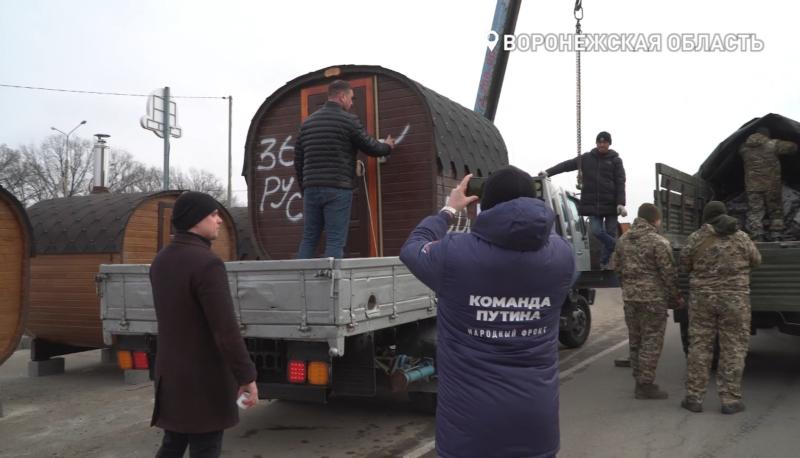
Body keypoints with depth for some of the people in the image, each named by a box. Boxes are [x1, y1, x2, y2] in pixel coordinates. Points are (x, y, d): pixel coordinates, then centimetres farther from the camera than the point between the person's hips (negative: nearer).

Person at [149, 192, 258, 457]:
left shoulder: (161, 262, 6)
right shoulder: (207, 264, -23)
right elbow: (226, 331, -25)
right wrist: (248, 377, -17)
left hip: (172, 374, 8)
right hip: (203, 379, -8)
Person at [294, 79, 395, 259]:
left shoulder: (307, 122, 15)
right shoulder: (349, 120, -4)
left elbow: (298, 161, 16)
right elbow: (370, 147, 5)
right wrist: (387, 146, 26)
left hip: (311, 188, 6)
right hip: (337, 190, -6)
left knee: (309, 239, 11)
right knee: (335, 241, -4)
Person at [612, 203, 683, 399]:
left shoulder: (623, 240, 9)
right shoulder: (659, 242, -11)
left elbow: (617, 267, 15)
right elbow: (669, 273, -10)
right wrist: (676, 297, 1)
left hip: (629, 297, 7)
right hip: (653, 298, -7)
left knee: (635, 341, 14)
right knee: (651, 342, 0)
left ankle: (639, 381, 23)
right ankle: (645, 385, 3)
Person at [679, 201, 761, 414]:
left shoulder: (696, 238, -2)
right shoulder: (741, 238, 0)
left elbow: (685, 266, 4)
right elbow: (756, 260, 13)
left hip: (702, 297, 1)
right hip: (734, 298, 0)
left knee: (699, 346, 6)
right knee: (733, 348, 6)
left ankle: (694, 397, 10)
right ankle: (730, 399, 7)